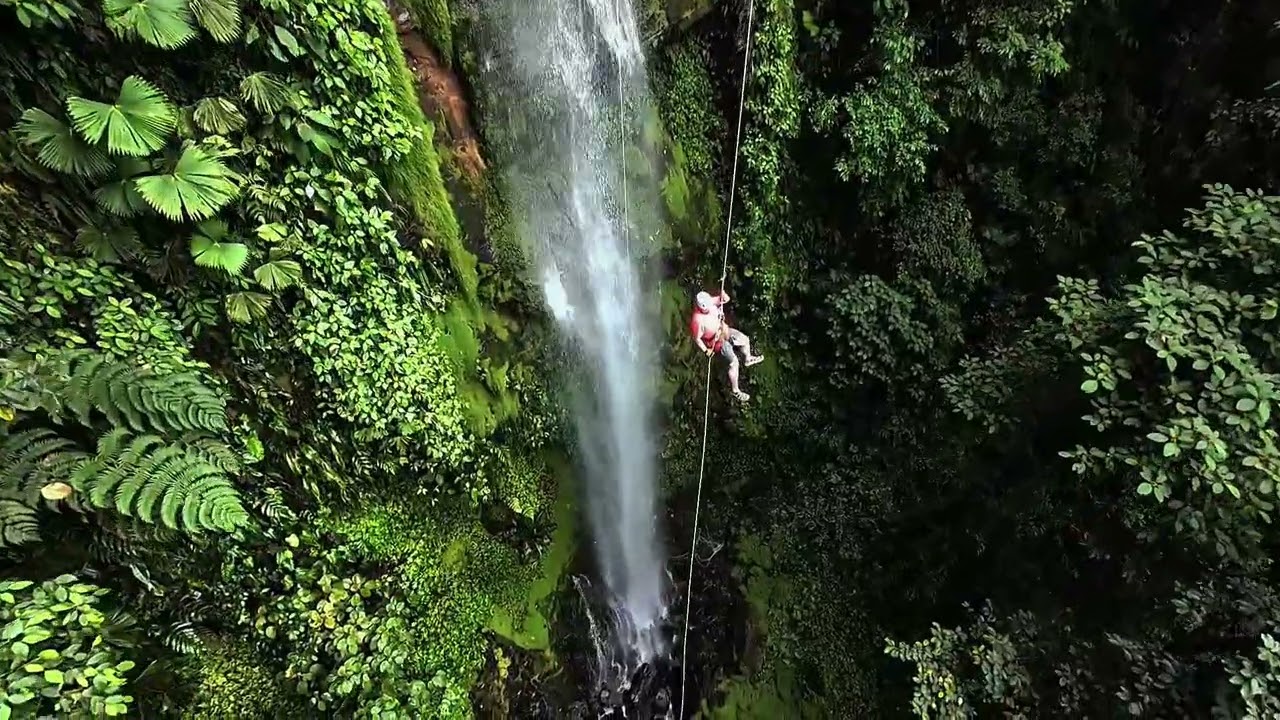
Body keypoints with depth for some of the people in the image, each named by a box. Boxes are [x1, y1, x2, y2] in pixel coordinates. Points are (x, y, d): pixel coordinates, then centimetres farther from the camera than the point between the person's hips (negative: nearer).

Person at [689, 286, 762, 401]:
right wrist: (706, 351, -19)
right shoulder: (697, 321, -37)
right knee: (734, 362, -6)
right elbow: (697, 339, -24)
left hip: (723, 330, 8)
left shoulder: (708, 302, -20)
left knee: (745, 340, 21)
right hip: (716, 341, -8)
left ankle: (748, 359, 55)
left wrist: (723, 296, -28)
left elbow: (725, 299, -6)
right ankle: (736, 391, 12)